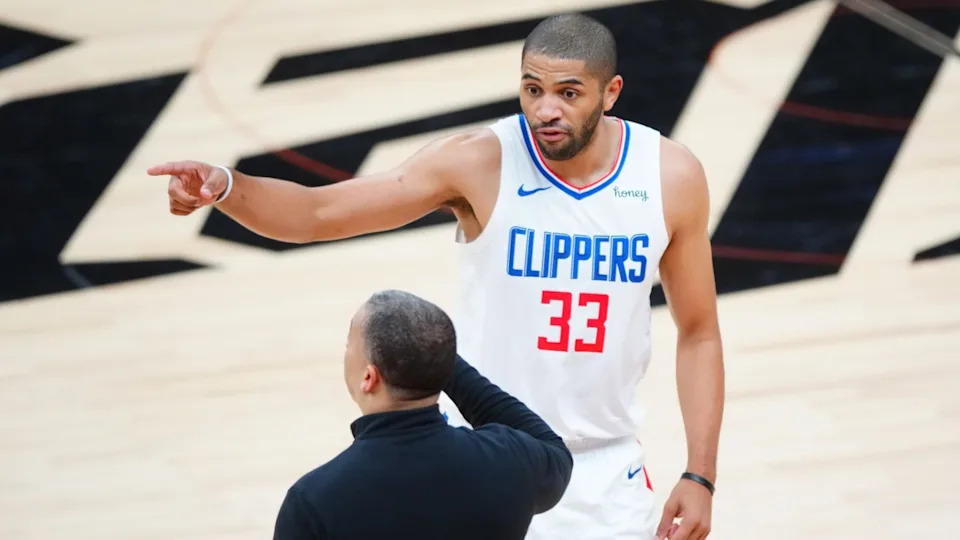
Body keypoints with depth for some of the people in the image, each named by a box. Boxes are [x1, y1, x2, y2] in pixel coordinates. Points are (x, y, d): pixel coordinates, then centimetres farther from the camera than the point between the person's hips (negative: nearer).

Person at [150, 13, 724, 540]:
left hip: (605, 474, 2)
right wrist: (225, 187, -38)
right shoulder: (478, 161, -15)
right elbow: (318, 213, -19)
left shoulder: (672, 175, -8)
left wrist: (700, 476, -3)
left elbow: (698, 332, 2)